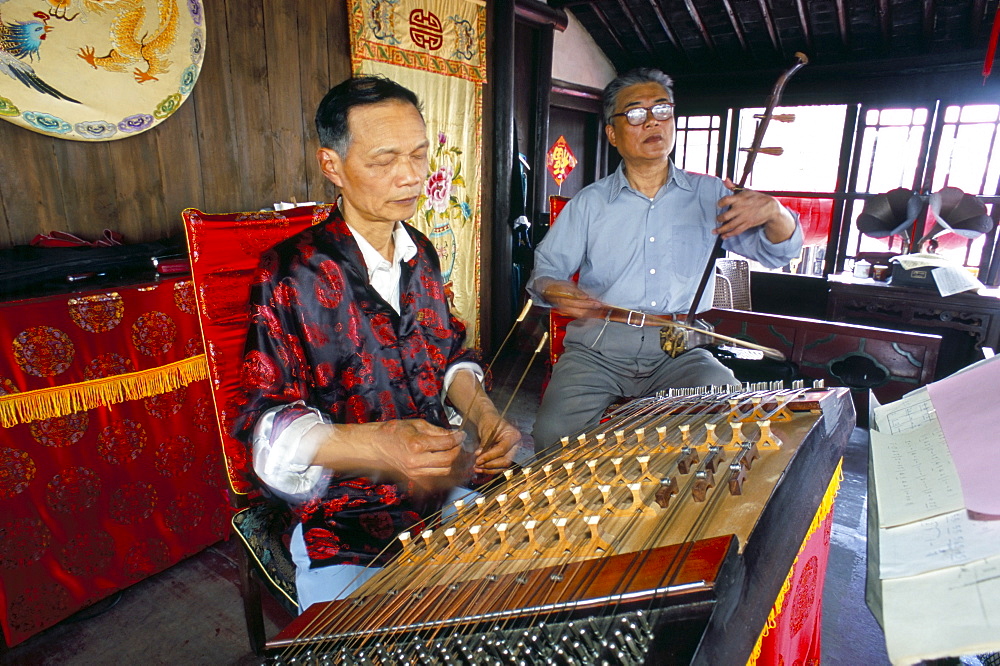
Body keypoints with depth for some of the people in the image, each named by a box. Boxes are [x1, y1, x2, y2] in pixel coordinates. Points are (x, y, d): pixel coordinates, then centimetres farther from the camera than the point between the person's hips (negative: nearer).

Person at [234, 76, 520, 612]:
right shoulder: (290, 276, -15)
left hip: (445, 489, 6)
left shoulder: (420, 254, 6)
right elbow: (269, 426, -15)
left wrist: (481, 414, -5)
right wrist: (376, 444, -32)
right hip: (344, 531, -5)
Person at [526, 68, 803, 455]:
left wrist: (772, 212, -14)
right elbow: (545, 268, 9)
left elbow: (779, 252, 9)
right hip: (597, 349, 0)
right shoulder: (589, 203, 11)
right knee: (554, 433, -24)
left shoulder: (709, 195, 12)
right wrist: (554, 291, -15)